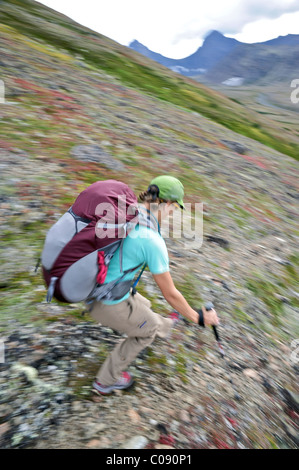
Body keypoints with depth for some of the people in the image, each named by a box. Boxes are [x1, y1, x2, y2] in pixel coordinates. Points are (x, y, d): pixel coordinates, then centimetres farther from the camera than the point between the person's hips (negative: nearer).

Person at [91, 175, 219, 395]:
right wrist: (198, 318, 2)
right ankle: (107, 380, 36)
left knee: (143, 307, 30)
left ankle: (164, 327, 63)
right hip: (110, 304, -7)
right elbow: (170, 294, -13)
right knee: (148, 328, 22)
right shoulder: (154, 241, -24)